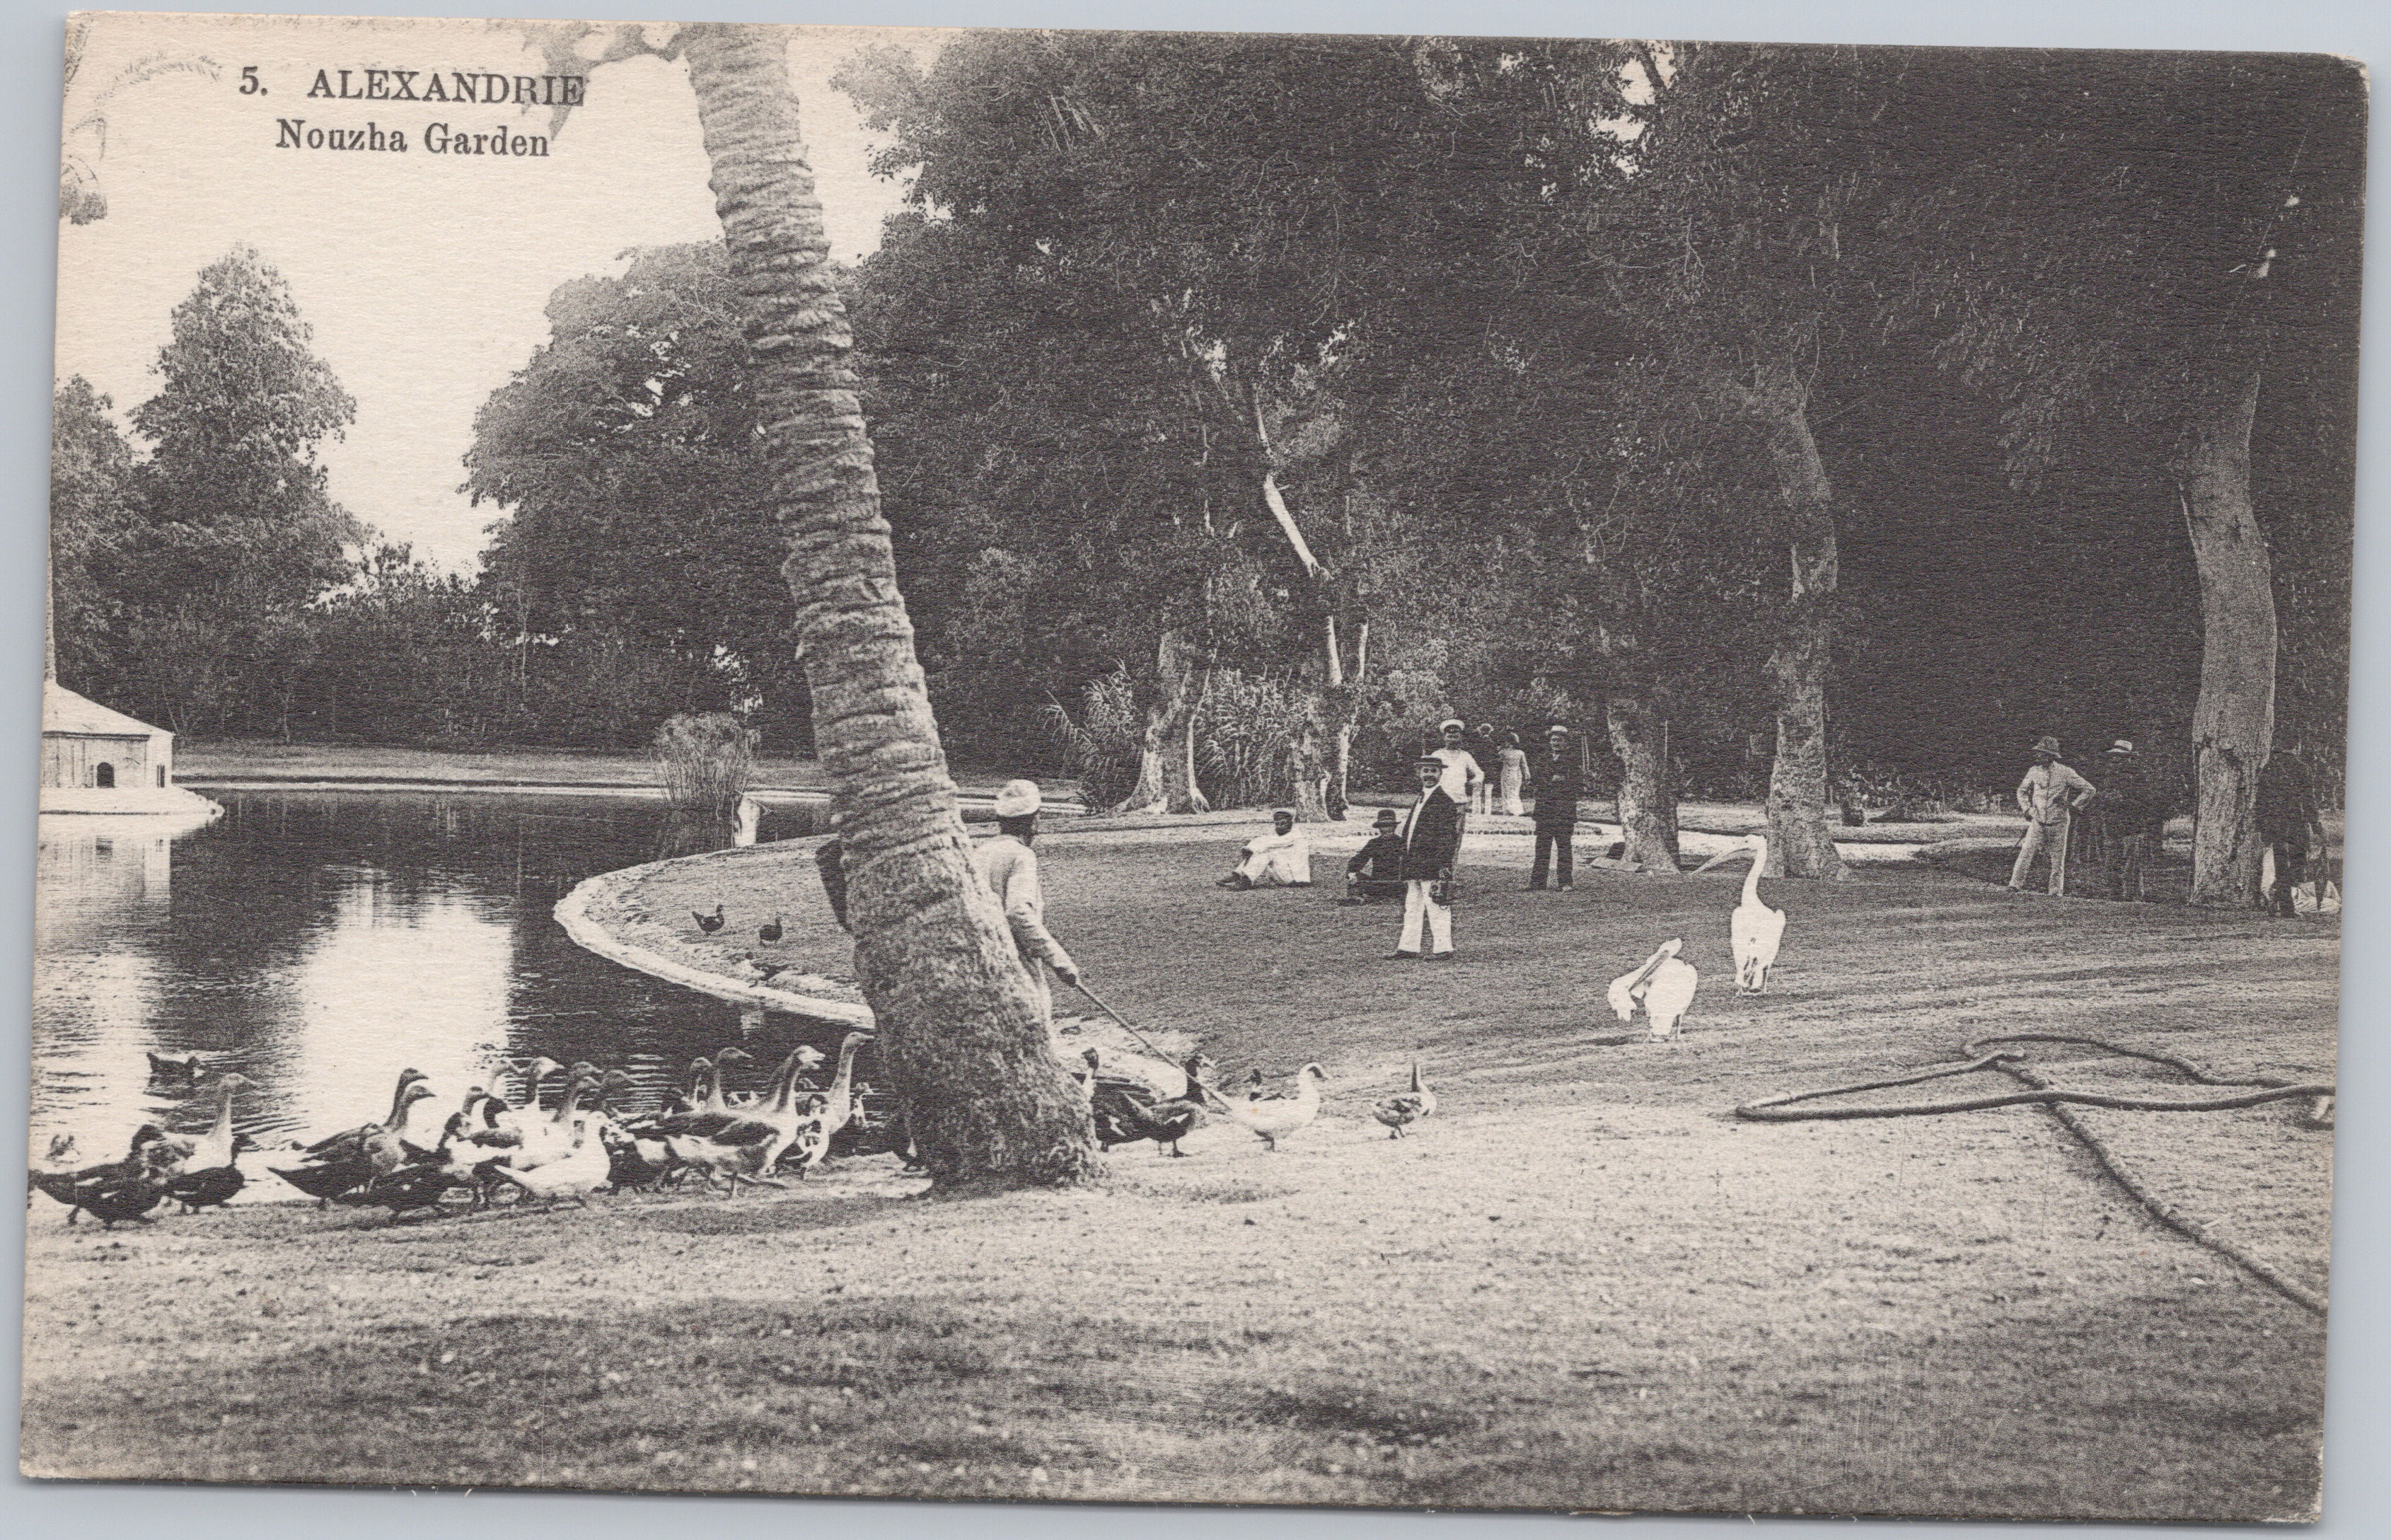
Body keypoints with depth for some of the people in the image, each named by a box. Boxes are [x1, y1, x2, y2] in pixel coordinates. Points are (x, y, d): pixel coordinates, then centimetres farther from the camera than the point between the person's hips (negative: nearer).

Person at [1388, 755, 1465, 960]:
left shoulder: (1445, 802, -8)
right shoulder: (1420, 801, 19)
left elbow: (1446, 836, -14)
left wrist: (1443, 865, -19)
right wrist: (1406, 864, 20)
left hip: (1432, 866, -9)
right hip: (1414, 866, 9)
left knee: (1436, 908, -5)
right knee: (1412, 907, 11)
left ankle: (1442, 947, 1)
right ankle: (1408, 947, 15)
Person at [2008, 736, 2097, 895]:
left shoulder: (2065, 773, -6)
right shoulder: (2034, 772, 4)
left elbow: (2089, 790, -1)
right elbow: (2022, 791, 21)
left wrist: (2074, 807, -5)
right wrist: (2027, 809, 8)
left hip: (2058, 822, -2)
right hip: (2037, 821, 2)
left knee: (2058, 858, 3)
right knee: (2026, 852, -9)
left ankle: (2056, 891, 12)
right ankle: (2016, 884, -8)